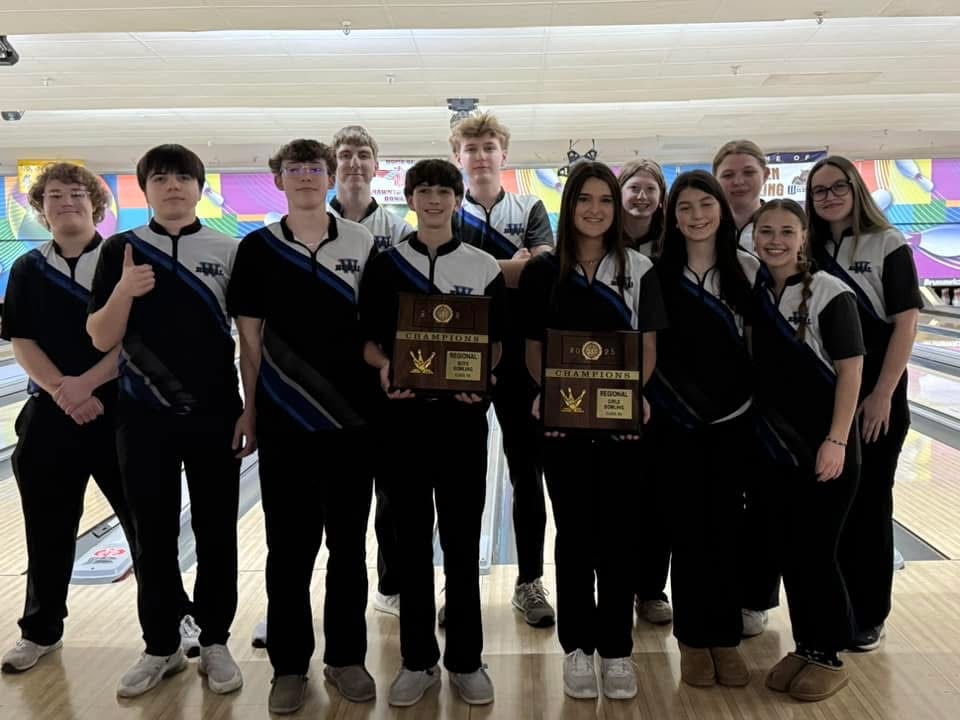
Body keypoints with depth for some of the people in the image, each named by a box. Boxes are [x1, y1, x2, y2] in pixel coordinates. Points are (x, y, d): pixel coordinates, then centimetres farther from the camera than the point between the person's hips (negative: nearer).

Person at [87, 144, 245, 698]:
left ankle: (215, 642, 24)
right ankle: (161, 647, 26)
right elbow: (102, 340, -1)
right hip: (144, 418, 1)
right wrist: (123, 291, -19)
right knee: (154, 534, 10)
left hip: (213, 416, -1)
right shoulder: (121, 250, 2)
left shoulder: (229, 252, 0)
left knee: (216, 532, 8)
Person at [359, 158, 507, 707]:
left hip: (461, 415, 0)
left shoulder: (485, 268, 4)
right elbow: (370, 341, 6)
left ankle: (466, 660, 22)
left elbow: (496, 344, 6)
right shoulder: (385, 266, 5)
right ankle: (418, 660, 23)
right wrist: (384, 367, -15)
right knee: (412, 542, 9)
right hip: (404, 414, 1)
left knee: (462, 543, 7)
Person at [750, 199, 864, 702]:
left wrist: (836, 441, -18)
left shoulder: (830, 293, -11)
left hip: (824, 443, -5)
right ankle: (804, 646, 27)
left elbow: (850, 370, -13)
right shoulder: (752, 292, 4)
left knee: (815, 549, 1)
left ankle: (828, 656, 20)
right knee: (788, 547, 11)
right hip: (778, 442, 5)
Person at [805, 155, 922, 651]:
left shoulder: (887, 245, -4)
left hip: (872, 395, -3)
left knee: (868, 502, 5)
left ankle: (867, 616, 19)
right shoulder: (807, 250, 6)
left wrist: (883, 395, -16)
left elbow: (906, 322, -10)